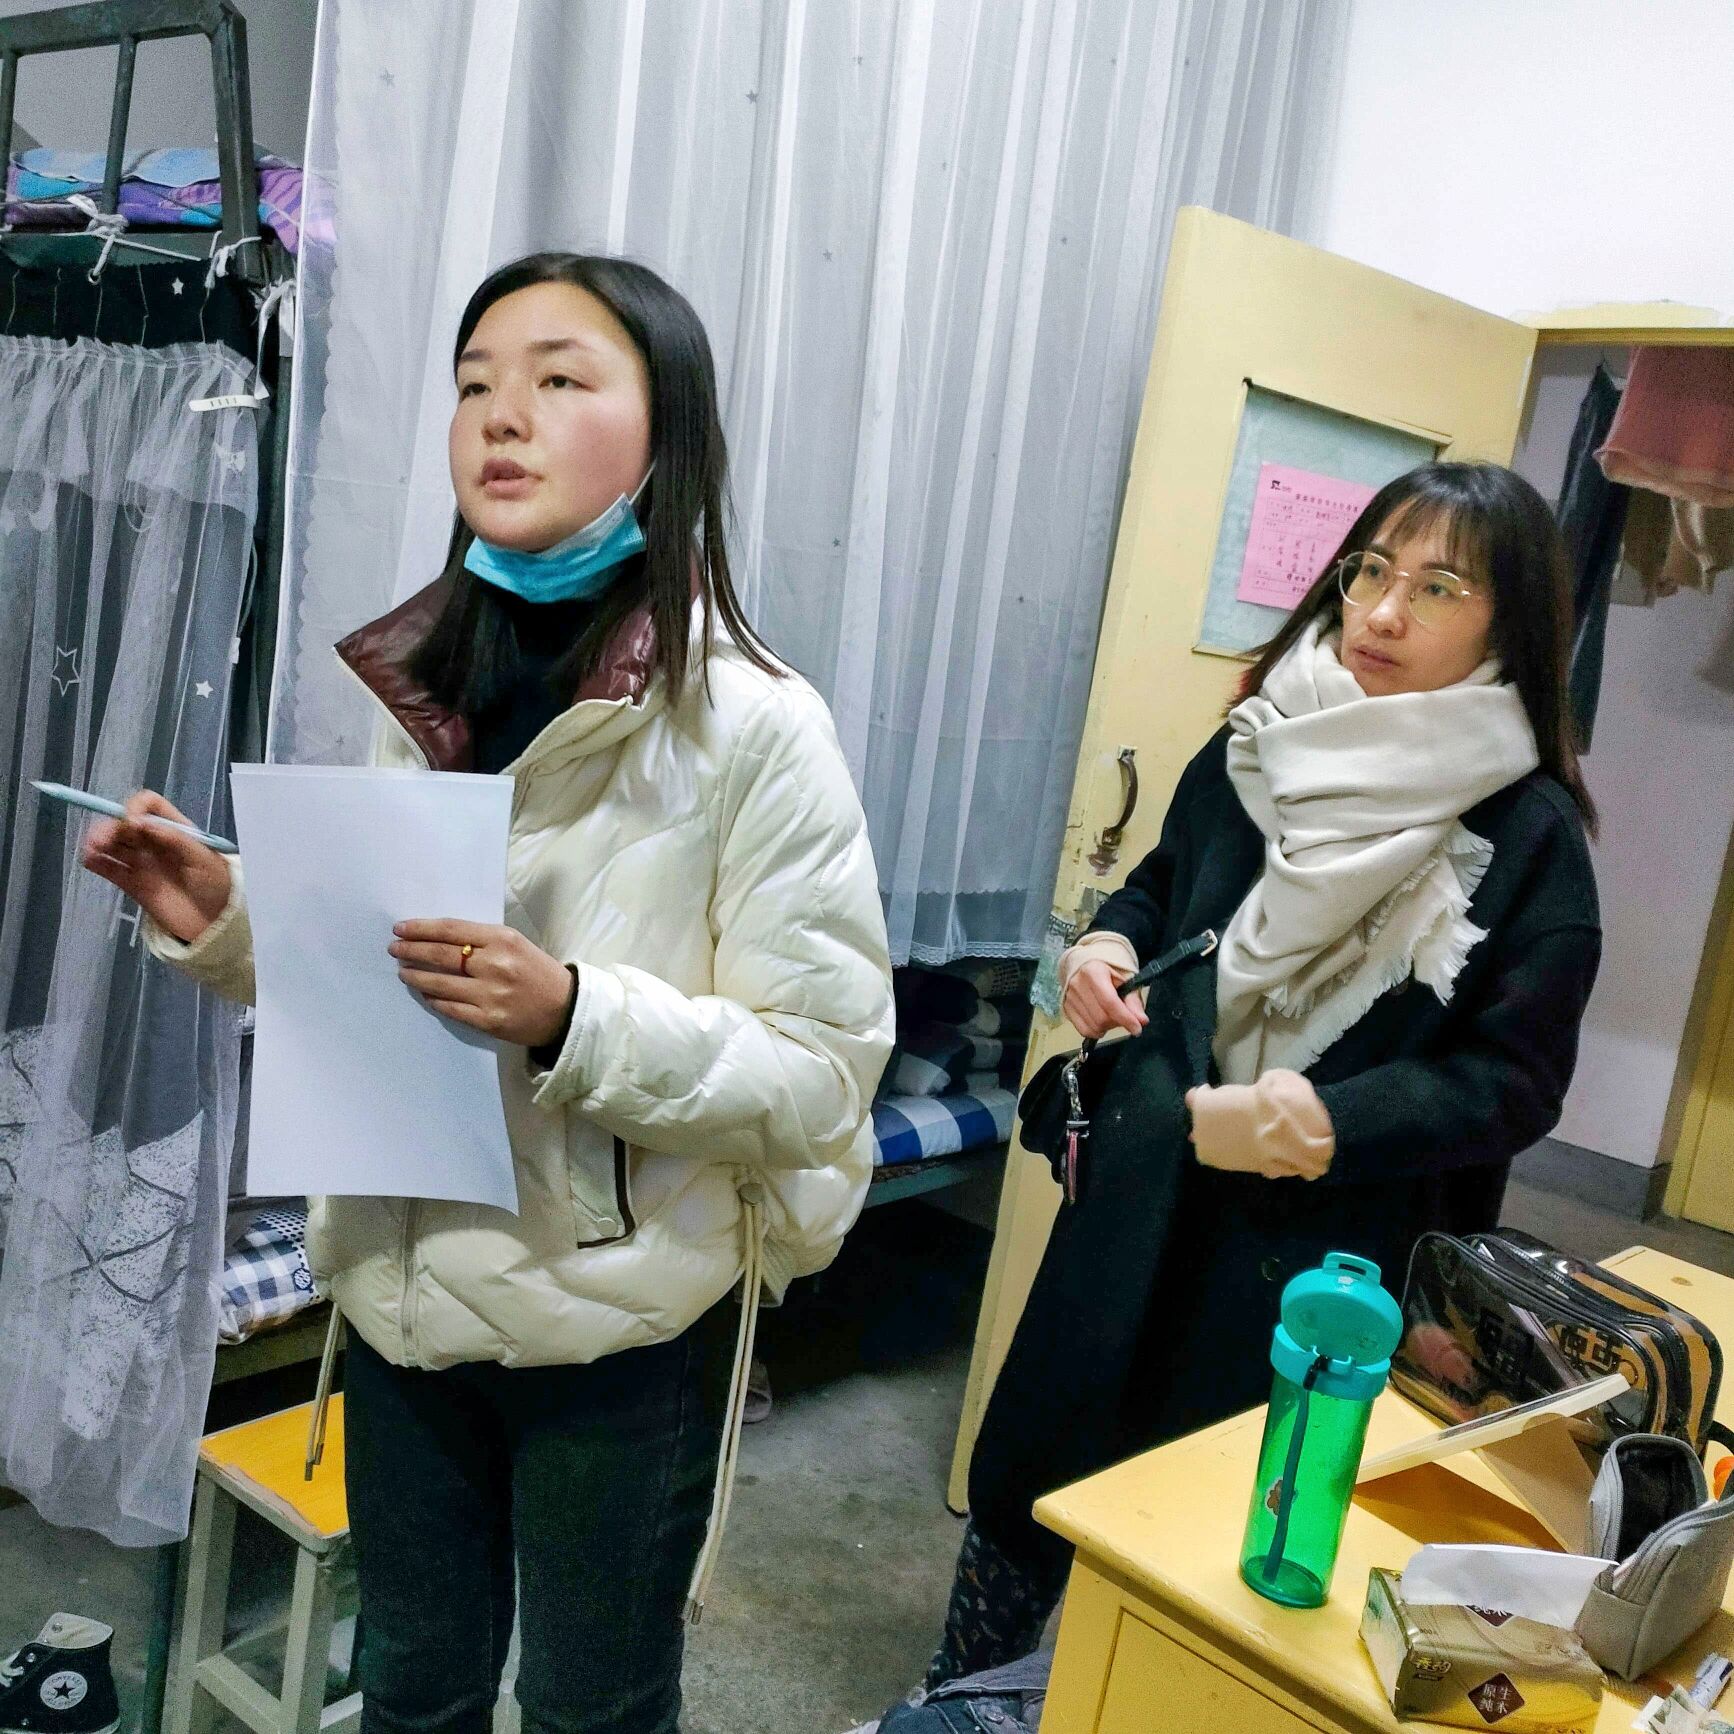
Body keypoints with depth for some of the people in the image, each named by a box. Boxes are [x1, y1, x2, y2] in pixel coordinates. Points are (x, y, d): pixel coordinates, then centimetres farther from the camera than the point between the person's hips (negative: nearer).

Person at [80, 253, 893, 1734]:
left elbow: (824, 1073, -18)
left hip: (618, 1329, -5)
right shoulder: (426, 691, 0)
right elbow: (372, 987, 10)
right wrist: (224, 924, -7)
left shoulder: (752, 726, -18)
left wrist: (576, 1017, -30)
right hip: (403, 1287, 5)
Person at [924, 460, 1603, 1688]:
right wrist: (1110, 946, -5)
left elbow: (1515, 1080, -11)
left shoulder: (1531, 832, -11)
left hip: (1328, 1251, -4)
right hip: (1143, 1202, 4)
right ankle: (958, 1697, 39)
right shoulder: (1261, 746, 2)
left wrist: (1336, 1125, -23)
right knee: (1031, 1464, 14)